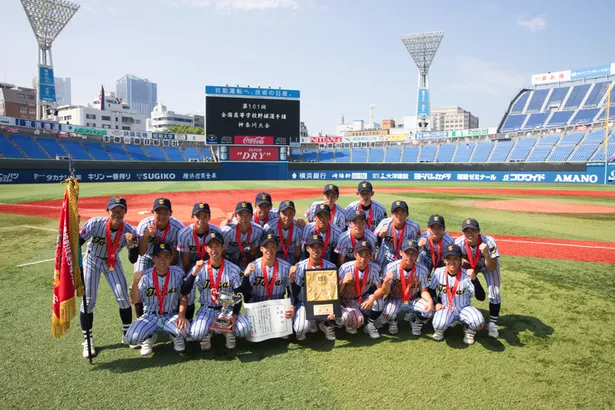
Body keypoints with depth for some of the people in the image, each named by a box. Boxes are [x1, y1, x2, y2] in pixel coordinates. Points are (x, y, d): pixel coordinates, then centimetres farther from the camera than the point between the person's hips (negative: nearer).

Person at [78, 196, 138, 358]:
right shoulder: (95, 223, -27)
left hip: (113, 263, 1)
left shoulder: (129, 230, -22)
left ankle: (127, 335, 18)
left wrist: (131, 244, -38)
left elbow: (133, 260, -20)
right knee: (88, 301, -3)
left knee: (123, 298, -3)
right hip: (92, 261, -1)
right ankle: (88, 340, 16)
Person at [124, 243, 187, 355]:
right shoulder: (145, 276, -10)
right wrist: (136, 282, -30)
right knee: (131, 337, -25)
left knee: (186, 329, -29)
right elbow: (135, 299, -14)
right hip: (149, 317, 0)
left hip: (171, 316, 0)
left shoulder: (177, 273, -9)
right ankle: (148, 337, 12)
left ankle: (175, 335, 10)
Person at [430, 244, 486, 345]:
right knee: (439, 324, -32)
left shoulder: (467, 275, -17)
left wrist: (474, 279, -36)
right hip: (445, 308, 0)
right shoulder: (438, 273, -11)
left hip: (464, 308, 0)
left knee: (479, 322, -30)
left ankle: (469, 331, 8)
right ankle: (439, 329, 9)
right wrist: (436, 303, -5)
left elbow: (481, 297, -24)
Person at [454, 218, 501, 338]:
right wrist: (468, 270, -30)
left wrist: (486, 254, -51)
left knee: (494, 294, -10)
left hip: (489, 264, -2)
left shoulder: (489, 242, -37)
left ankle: (492, 324, 8)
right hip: (469, 265, 2)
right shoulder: (459, 243, -32)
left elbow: (491, 268, -34)